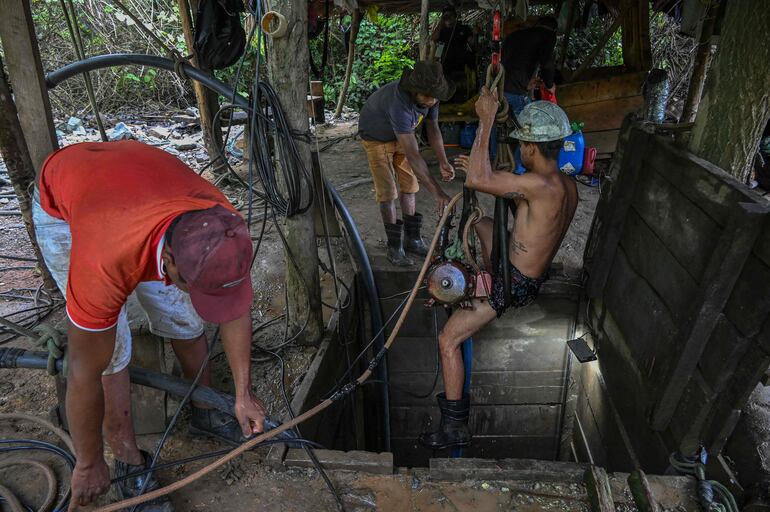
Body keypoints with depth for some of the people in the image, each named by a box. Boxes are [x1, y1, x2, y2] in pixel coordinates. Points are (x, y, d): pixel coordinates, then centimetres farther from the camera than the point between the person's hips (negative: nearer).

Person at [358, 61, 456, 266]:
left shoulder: (429, 96, -22)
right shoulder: (400, 104, -44)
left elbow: (433, 128, -4)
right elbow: (413, 155, -48)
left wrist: (443, 162, -16)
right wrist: (436, 191, -50)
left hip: (402, 134, 6)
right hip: (377, 138, -6)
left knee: (408, 185, 6)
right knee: (387, 192, -8)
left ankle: (412, 238, 17)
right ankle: (394, 246, 3)